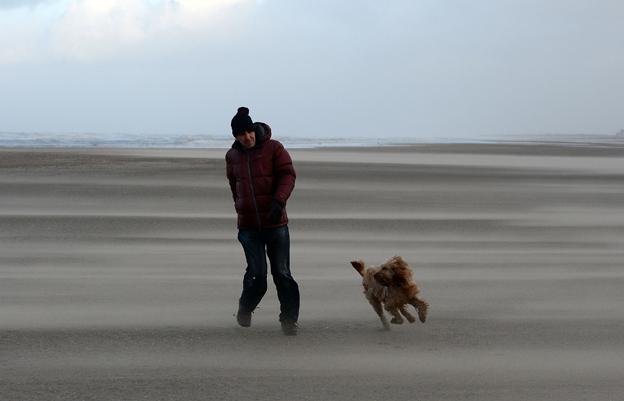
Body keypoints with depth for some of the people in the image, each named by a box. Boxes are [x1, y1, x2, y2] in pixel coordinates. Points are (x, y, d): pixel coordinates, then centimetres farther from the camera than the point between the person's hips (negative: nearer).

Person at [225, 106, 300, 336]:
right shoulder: (232, 156, 9)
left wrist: (279, 200, -23)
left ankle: (289, 320, 9)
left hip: (276, 224, -2)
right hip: (248, 226, 2)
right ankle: (244, 311, 19)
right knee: (256, 275, -6)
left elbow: (288, 174, -8)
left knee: (282, 274, 1)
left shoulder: (273, 148, -3)